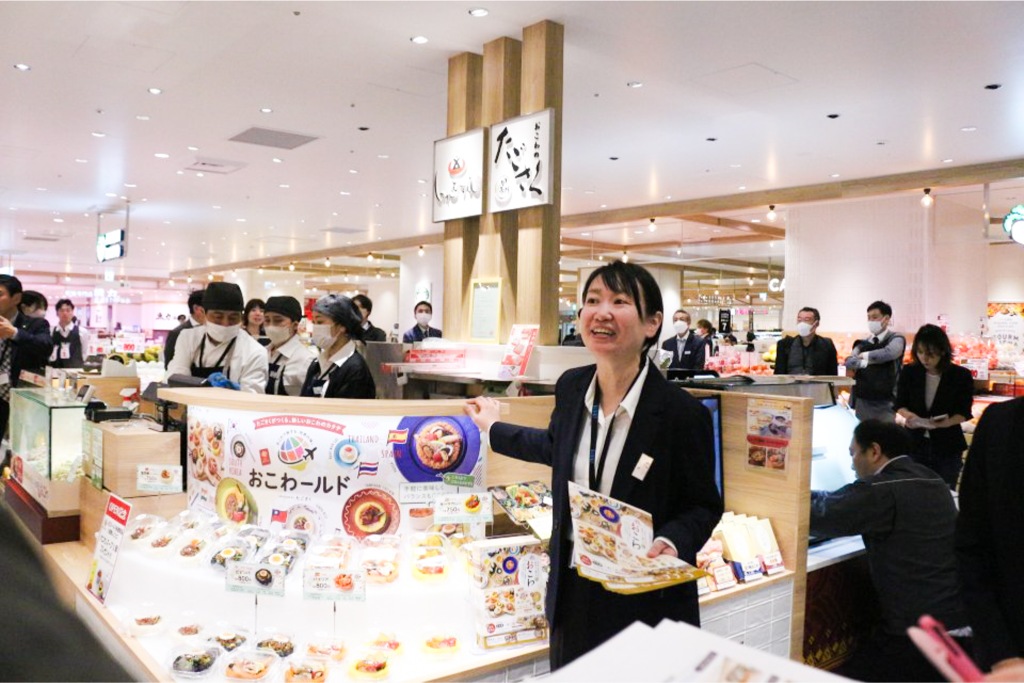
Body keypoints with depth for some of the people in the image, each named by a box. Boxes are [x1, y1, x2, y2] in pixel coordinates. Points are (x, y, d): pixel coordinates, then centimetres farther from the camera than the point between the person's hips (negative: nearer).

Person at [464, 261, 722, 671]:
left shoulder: (682, 413, -19)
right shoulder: (571, 387, -4)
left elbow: (703, 507, -7)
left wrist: (672, 541, -25)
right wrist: (494, 429, 28)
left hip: (646, 603, -5)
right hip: (572, 594, 5)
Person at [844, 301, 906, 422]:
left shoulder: (896, 339, 1)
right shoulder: (862, 344, 12)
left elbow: (888, 353, -19)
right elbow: (849, 362, -3)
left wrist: (865, 356, -4)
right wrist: (864, 362, -21)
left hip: (886, 402, -4)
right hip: (862, 401, 4)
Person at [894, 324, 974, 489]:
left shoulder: (961, 376, -7)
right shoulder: (909, 372, -2)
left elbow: (964, 412, -5)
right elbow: (900, 404, 4)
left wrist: (945, 422, -25)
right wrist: (909, 416, -18)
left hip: (948, 447, -1)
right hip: (915, 443, 1)